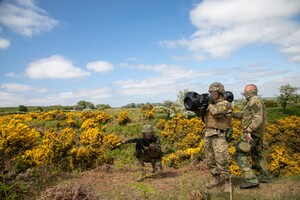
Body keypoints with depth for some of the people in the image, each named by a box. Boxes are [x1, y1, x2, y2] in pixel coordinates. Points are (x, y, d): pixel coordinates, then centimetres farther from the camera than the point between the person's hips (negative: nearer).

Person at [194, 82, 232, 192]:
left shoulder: (225, 103, -6)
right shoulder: (211, 104, 15)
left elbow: (216, 112, -24)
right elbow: (199, 114, 16)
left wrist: (209, 103, -7)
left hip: (219, 135, -7)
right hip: (208, 134, 7)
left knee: (221, 161, -7)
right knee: (210, 160, 12)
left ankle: (227, 183, 6)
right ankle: (216, 179, 27)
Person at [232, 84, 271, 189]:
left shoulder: (255, 101, -11)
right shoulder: (251, 102, 20)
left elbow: (258, 118, -22)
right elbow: (243, 114, 26)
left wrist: (249, 130, -30)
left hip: (251, 133, -11)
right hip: (257, 134, 11)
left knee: (240, 155, -12)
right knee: (256, 154, 24)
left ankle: (251, 179, -16)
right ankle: (265, 177, 36)